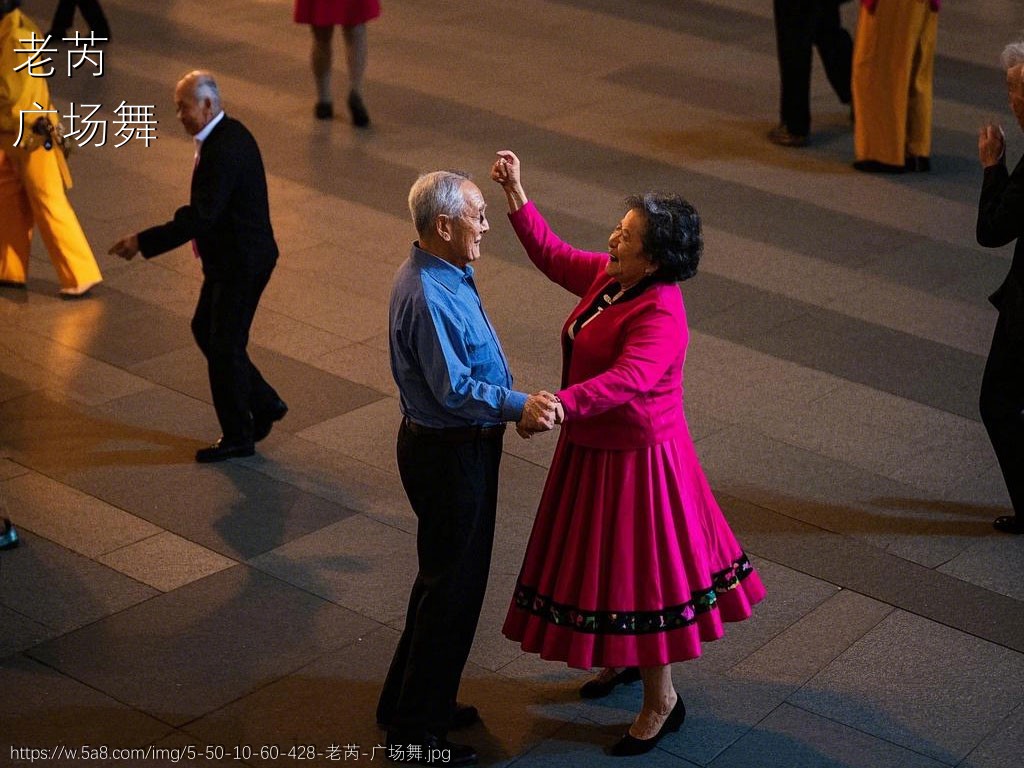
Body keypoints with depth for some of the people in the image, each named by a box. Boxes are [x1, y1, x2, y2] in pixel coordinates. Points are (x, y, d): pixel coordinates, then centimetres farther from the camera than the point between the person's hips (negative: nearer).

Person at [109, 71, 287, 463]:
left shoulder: (222, 150, -25)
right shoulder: (229, 133, 6)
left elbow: (200, 218, -29)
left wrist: (143, 242, -25)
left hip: (241, 264, -10)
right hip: (233, 257, 10)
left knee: (225, 345, 2)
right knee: (204, 329, 19)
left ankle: (238, 437, 17)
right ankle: (263, 403, 27)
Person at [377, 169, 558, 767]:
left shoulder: (449, 275, 6)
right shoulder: (428, 297, -27)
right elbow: (454, 388, -30)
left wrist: (516, 406, 11)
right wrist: (520, 405, -37)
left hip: (461, 446, 11)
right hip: (447, 453, -11)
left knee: (448, 576, 22)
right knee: (453, 585, 1)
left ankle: (412, 701, 37)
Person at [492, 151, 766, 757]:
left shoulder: (660, 314, -28)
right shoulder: (607, 278, -1)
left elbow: (627, 379, -42)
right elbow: (553, 256, 13)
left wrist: (561, 405, -55)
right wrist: (517, 195, 6)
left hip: (636, 457, -9)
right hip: (594, 447, 9)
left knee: (640, 570, 2)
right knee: (605, 557, 23)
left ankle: (662, 701, 18)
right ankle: (625, 659, 46)